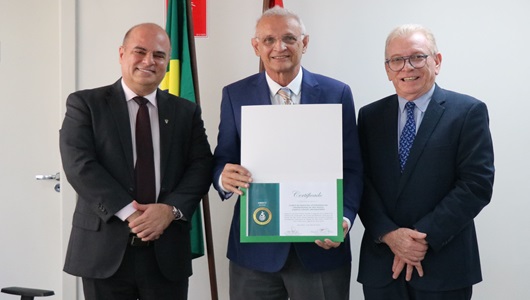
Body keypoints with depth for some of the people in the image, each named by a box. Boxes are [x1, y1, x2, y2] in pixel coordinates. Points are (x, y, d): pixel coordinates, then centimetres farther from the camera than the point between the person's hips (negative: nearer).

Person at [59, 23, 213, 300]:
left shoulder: (186, 111, 11)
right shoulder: (85, 104, 2)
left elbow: (201, 166, 3)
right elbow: (79, 165, -9)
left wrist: (171, 209, -14)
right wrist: (128, 212, -17)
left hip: (167, 250, 2)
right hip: (104, 248, -2)